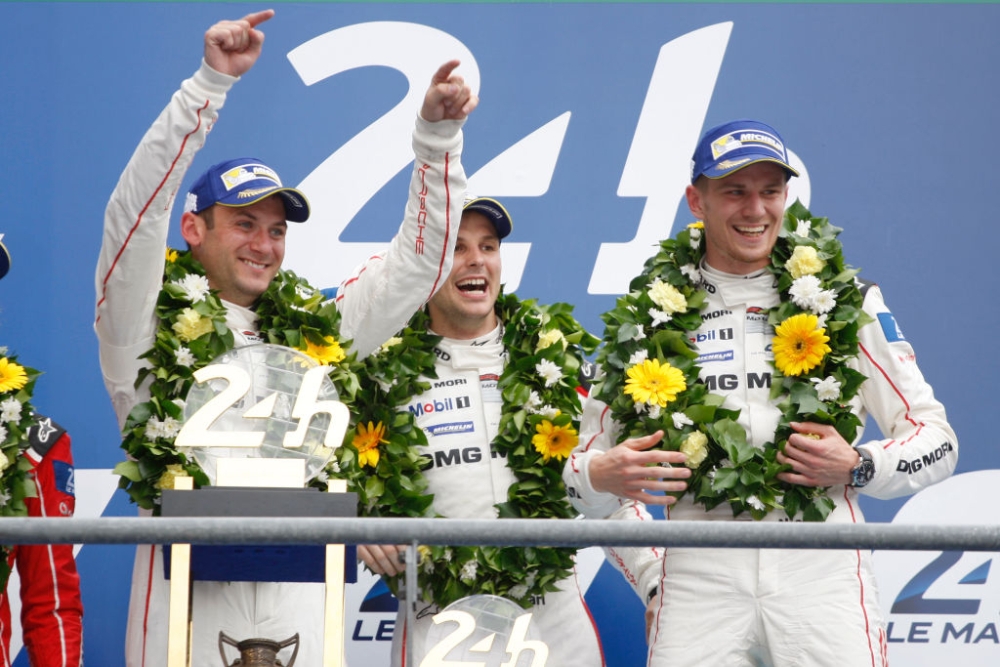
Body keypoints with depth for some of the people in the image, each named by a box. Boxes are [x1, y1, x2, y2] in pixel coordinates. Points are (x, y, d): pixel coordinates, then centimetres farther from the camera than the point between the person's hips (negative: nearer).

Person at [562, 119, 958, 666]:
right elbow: (585, 472, 13)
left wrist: (857, 467, -9)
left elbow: (938, 441, 8)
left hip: (821, 566, 0)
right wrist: (598, 475, -9)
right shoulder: (650, 313, 11)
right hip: (698, 574, 1)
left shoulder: (846, 300, 9)